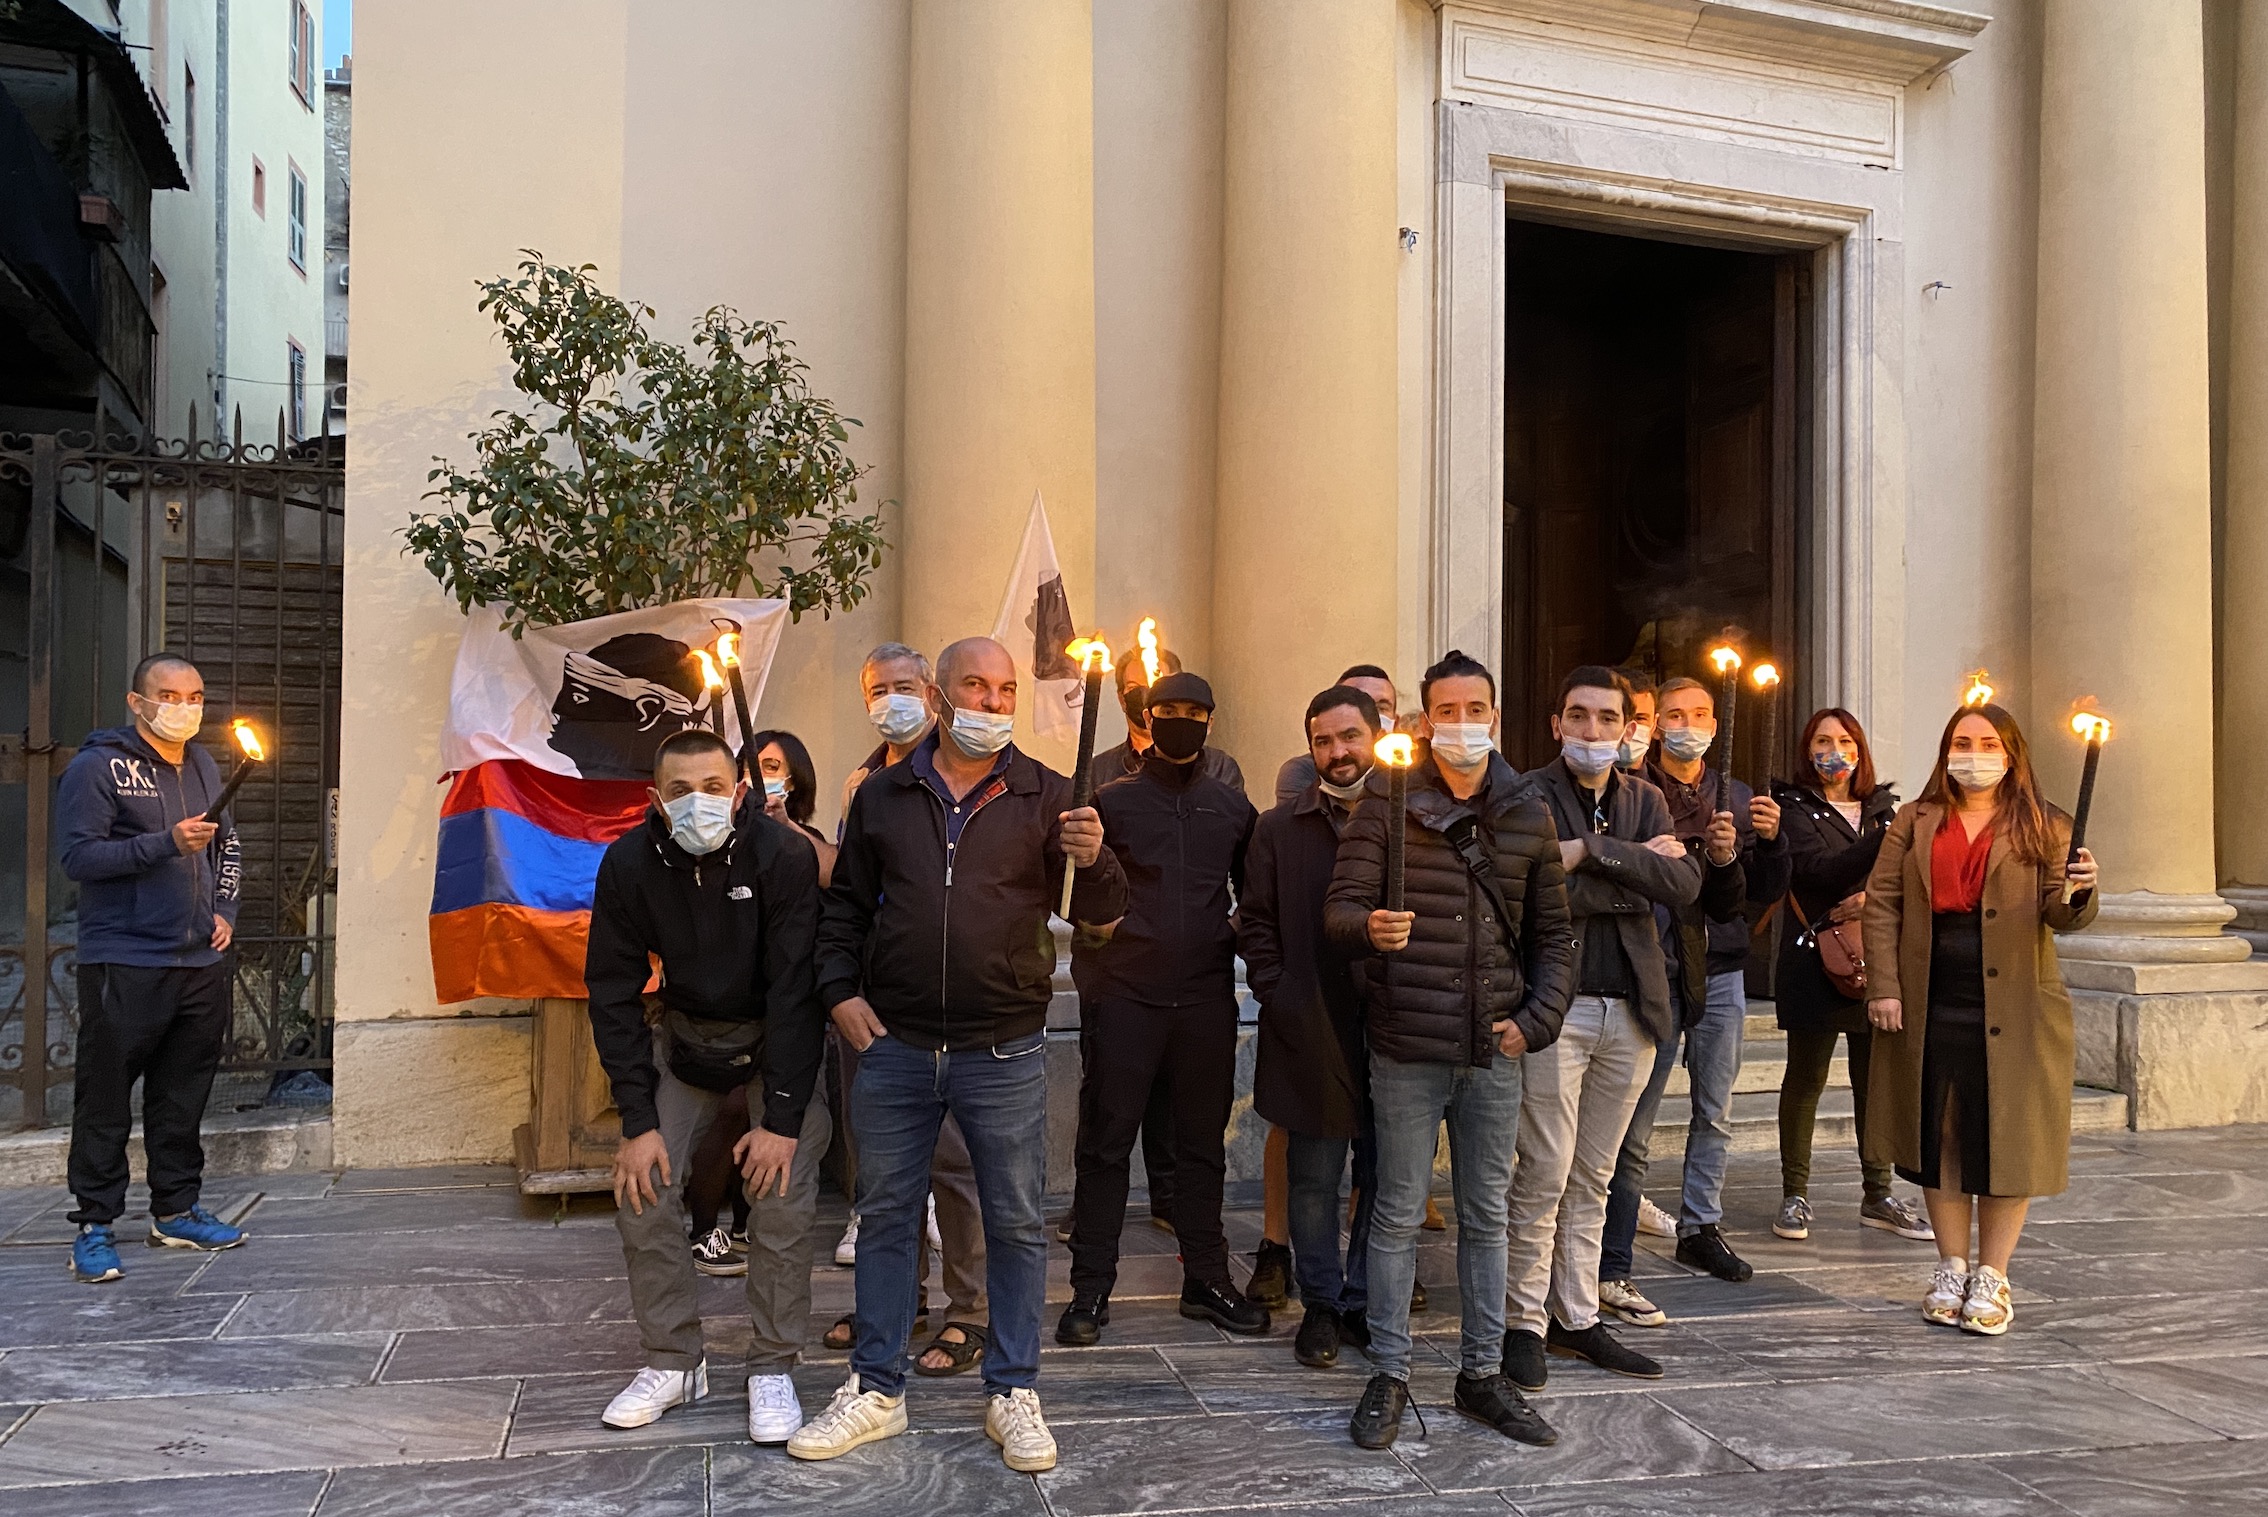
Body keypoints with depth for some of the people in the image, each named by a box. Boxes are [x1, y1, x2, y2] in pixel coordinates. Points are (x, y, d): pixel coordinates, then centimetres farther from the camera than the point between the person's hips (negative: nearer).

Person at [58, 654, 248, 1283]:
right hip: (123, 964, -6)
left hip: (201, 964, 6)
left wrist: (224, 910, 11)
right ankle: (95, 1225, 8)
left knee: (184, 1096, 12)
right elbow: (78, 855, -13)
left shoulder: (203, 767, 15)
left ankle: (176, 1211, 23)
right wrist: (166, 843, -22)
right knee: (105, 1099, -1)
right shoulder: (97, 767, -5)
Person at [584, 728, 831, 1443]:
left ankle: (773, 1369, 3)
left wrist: (781, 1117, -26)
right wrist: (638, 1120, -14)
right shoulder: (629, 863, -16)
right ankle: (674, 1362, 11)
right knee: (641, 1185, -6)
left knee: (783, 1193, -14)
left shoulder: (785, 855, -25)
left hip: (779, 1036, -3)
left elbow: (794, 989, -23)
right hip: (685, 1035, 3)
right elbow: (614, 993, -9)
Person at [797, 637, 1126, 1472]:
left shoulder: (1044, 796, 1)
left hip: (1005, 1053, -1)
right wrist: (840, 991, 2)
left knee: (1016, 1223, 6)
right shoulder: (882, 795, 6)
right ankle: (876, 1389, 26)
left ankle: (1012, 1393, 22)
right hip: (894, 1047, 2)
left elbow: (1100, 912, -3)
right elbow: (846, 903, 15)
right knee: (885, 1215, 11)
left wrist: (1091, 863, -25)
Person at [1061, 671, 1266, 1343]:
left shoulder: (1231, 807, 12)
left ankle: (1206, 1279, 22)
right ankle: (1091, 1288, 9)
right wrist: (1091, 973, -15)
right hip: (1125, 994, -2)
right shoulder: (1113, 800, 4)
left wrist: (1234, 944, 5)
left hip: (1207, 998, 3)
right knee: (1107, 1140, 1)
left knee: (1203, 1141, 11)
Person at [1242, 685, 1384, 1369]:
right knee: (1314, 1178, 7)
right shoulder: (1280, 829, 5)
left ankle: (1364, 1301, 24)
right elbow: (1256, 922, 7)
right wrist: (1277, 997, -4)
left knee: (1385, 1176, 9)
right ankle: (1321, 1305, 22)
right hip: (1311, 1033, 0)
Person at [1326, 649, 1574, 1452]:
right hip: (1407, 1047, -3)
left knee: (1486, 1216, 13)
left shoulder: (1527, 814, 8)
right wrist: (1370, 927, -29)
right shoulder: (1386, 802, -2)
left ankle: (1482, 1373, 25)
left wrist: (1537, 1018, -1)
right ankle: (1389, 1377, 16)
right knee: (1399, 1214, 4)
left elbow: (1553, 932, 12)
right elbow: (1340, 908, -6)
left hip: (1495, 1051, 3)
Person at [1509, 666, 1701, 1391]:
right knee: (1546, 1174, -3)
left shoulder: (1646, 801, 13)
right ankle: (1526, 1322, 10)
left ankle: (1577, 1318, 23)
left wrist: (1591, 852, -14)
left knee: (1593, 1177, 13)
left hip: (1631, 1011, 5)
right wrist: (1637, 871, -9)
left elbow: (1684, 884, -4)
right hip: (1557, 1006, -5)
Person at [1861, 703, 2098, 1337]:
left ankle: (1991, 1278, 15)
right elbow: (1880, 904, 5)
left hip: (2013, 1013, -1)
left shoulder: (2044, 828, 5)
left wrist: (2078, 892, -26)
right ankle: (1952, 1269, 23)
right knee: (1937, 1137, 8)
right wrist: (1884, 987, -5)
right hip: (1930, 1007, 2)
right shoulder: (1913, 822, 9)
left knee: (2006, 1140, 2)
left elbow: (2060, 916, -2)